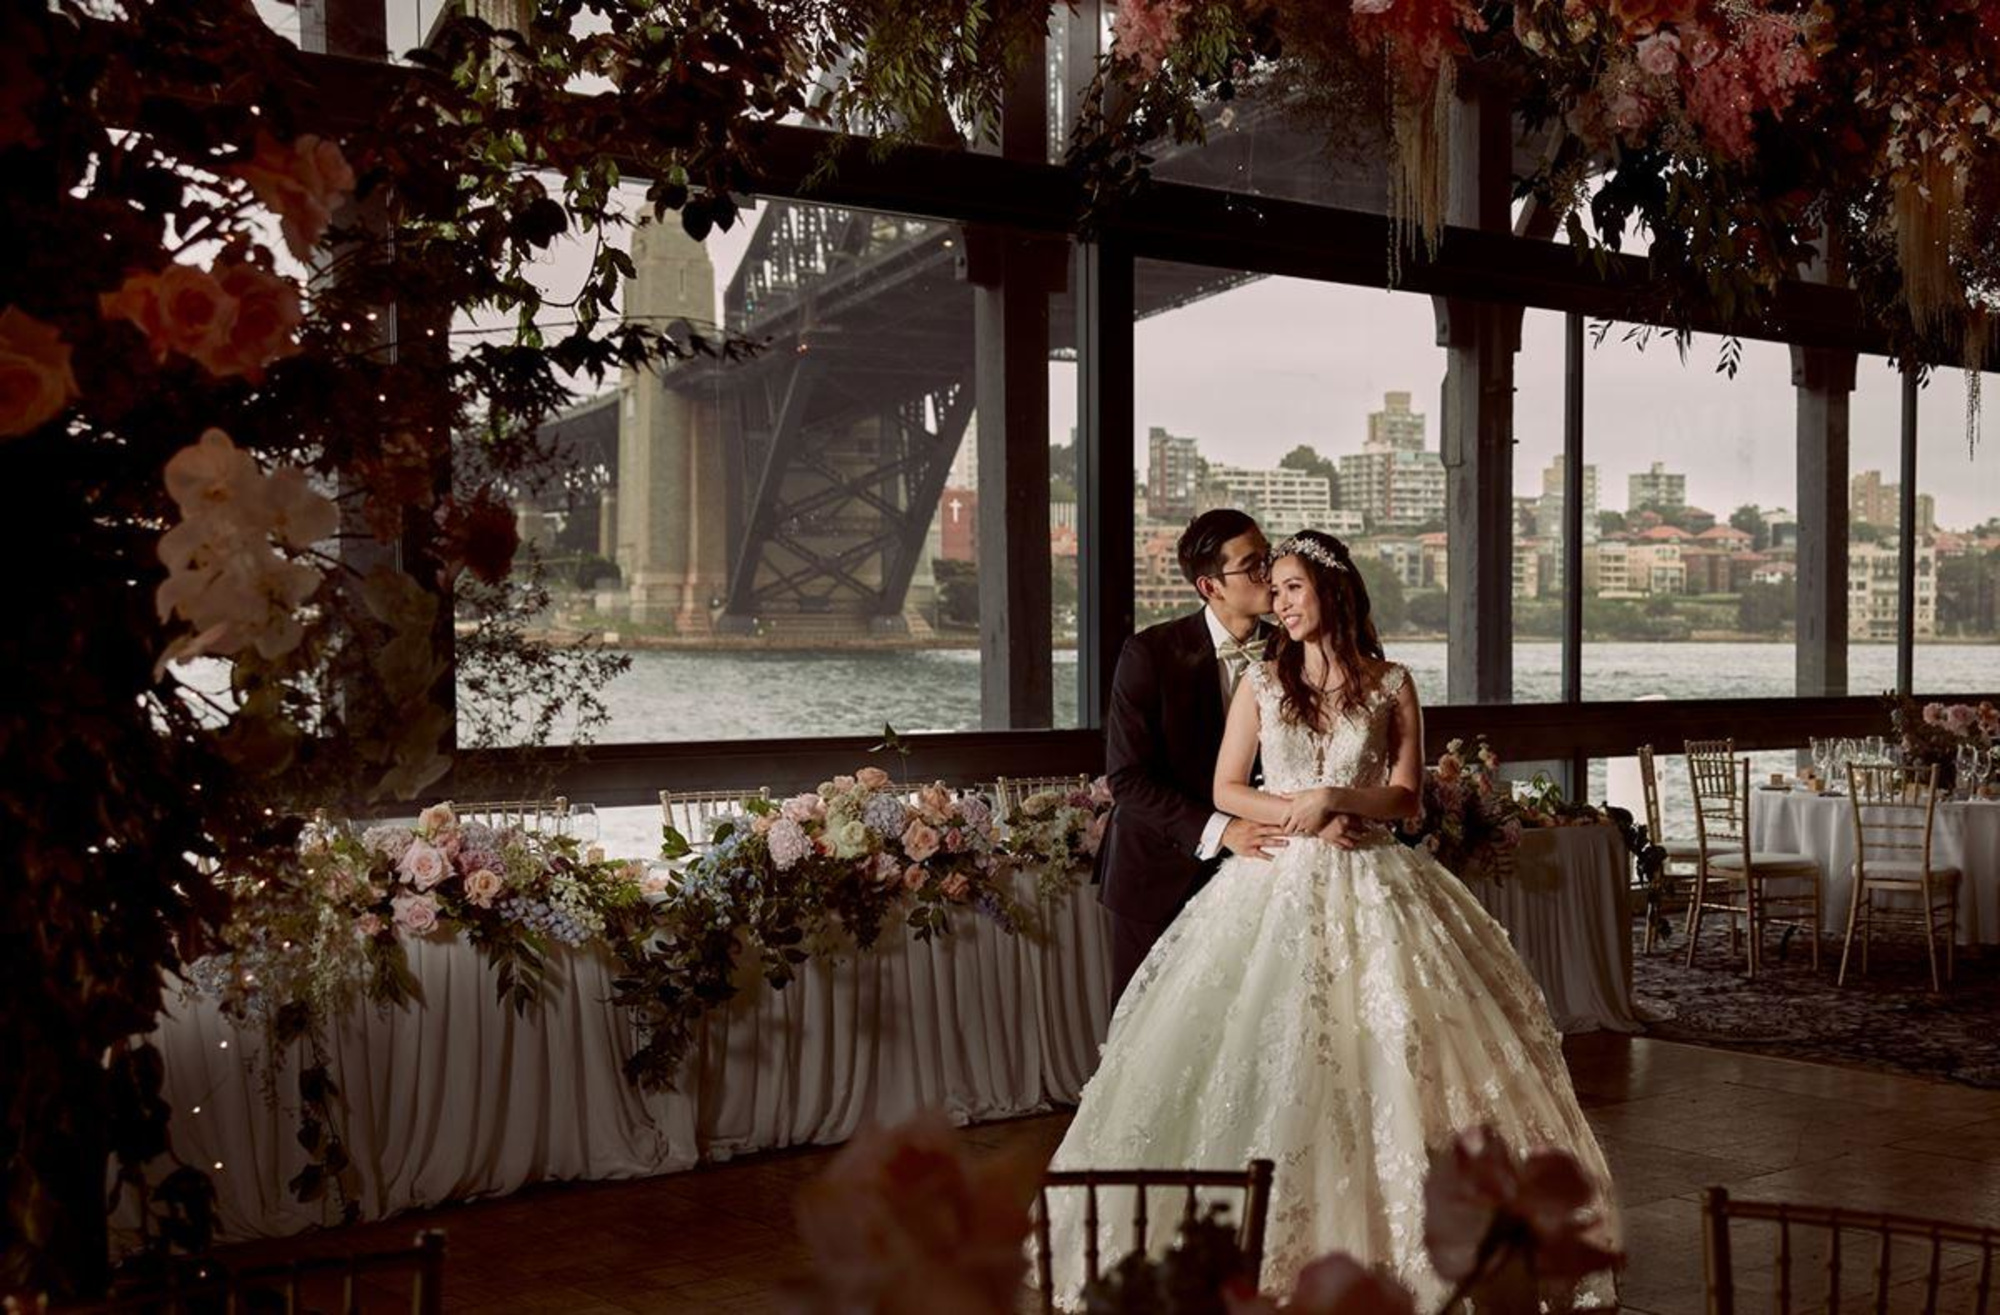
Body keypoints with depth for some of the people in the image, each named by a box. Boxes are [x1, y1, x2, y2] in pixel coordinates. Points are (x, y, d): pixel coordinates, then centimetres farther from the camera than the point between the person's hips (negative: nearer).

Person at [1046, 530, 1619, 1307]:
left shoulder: (1390, 685, 3)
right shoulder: (1262, 682, 6)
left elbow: (1407, 798, 1)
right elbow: (1226, 790, 5)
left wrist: (1336, 798, -14)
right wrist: (1292, 810, -10)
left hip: (1367, 888, -1)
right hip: (1276, 884, 1)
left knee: (1378, 1054, -3)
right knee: (1269, 1051, -2)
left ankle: (1386, 1236, 10)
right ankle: (1270, 1239, 8)